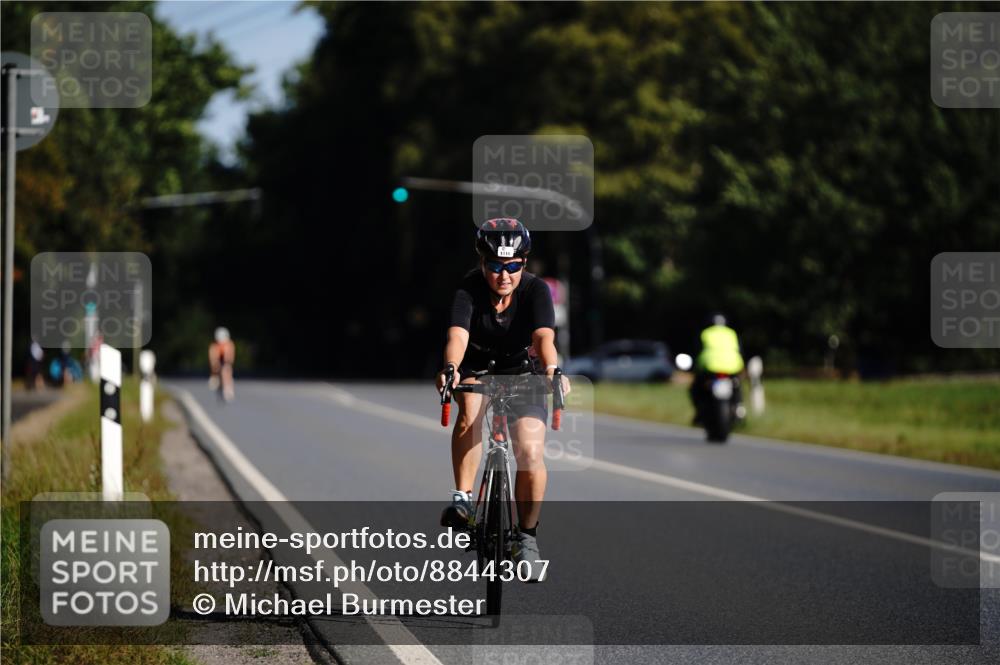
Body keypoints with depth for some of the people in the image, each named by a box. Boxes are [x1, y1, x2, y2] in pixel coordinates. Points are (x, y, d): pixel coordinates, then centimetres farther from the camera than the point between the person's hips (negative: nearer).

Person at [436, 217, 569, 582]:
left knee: (531, 453, -15)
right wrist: (450, 368, -58)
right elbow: (457, 335, -38)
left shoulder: (536, 290, -24)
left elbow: (544, 336, -39)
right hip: (477, 366, 0)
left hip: (523, 370, 0)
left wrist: (552, 370, -59)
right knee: (471, 408, -34)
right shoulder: (469, 288, -24)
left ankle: (526, 537, 3)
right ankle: (462, 498, -26)